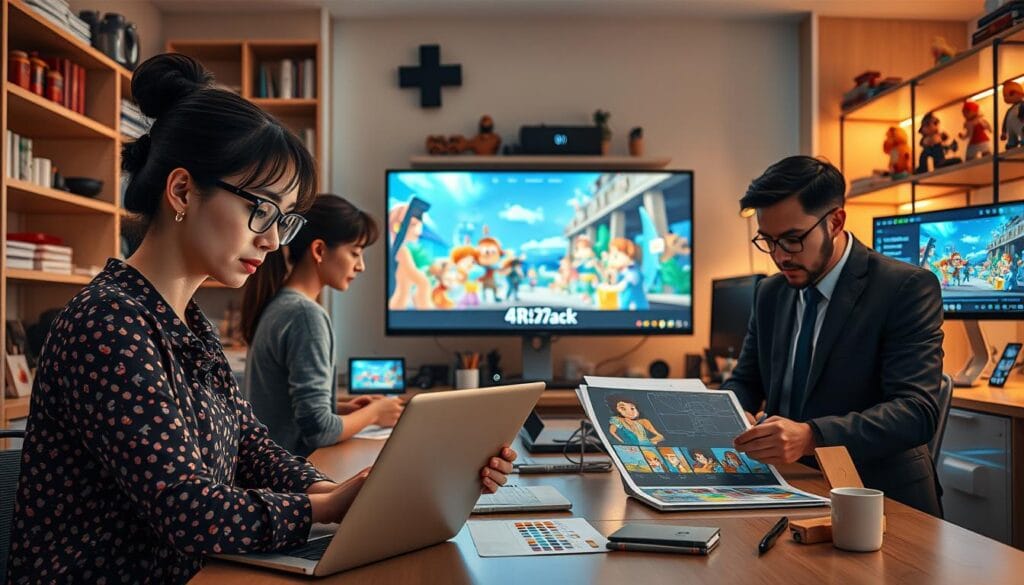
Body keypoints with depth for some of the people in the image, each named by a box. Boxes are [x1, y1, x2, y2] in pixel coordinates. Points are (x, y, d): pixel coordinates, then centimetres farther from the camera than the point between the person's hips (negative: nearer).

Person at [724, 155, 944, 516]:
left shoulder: (907, 288, -9)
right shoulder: (770, 293, 10)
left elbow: (917, 409, -19)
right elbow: (744, 382, 17)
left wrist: (811, 437, -34)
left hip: (879, 500, -6)